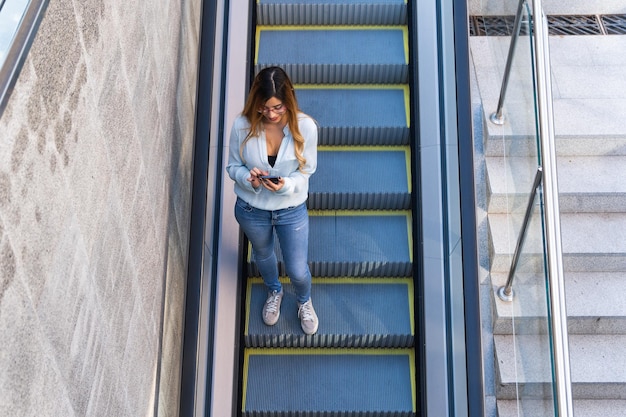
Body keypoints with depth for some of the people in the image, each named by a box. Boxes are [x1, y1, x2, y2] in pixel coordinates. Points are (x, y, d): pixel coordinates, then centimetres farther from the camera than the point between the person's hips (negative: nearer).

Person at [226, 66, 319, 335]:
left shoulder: (305, 127, -23)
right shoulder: (242, 126, -22)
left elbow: (307, 171, -11)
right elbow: (233, 166, -7)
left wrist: (285, 185, -31)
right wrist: (248, 178, -30)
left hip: (292, 211, -1)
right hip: (251, 210, 1)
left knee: (297, 271, 14)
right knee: (263, 255, 29)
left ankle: (304, 301, 51)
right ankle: (274, 292, 63)